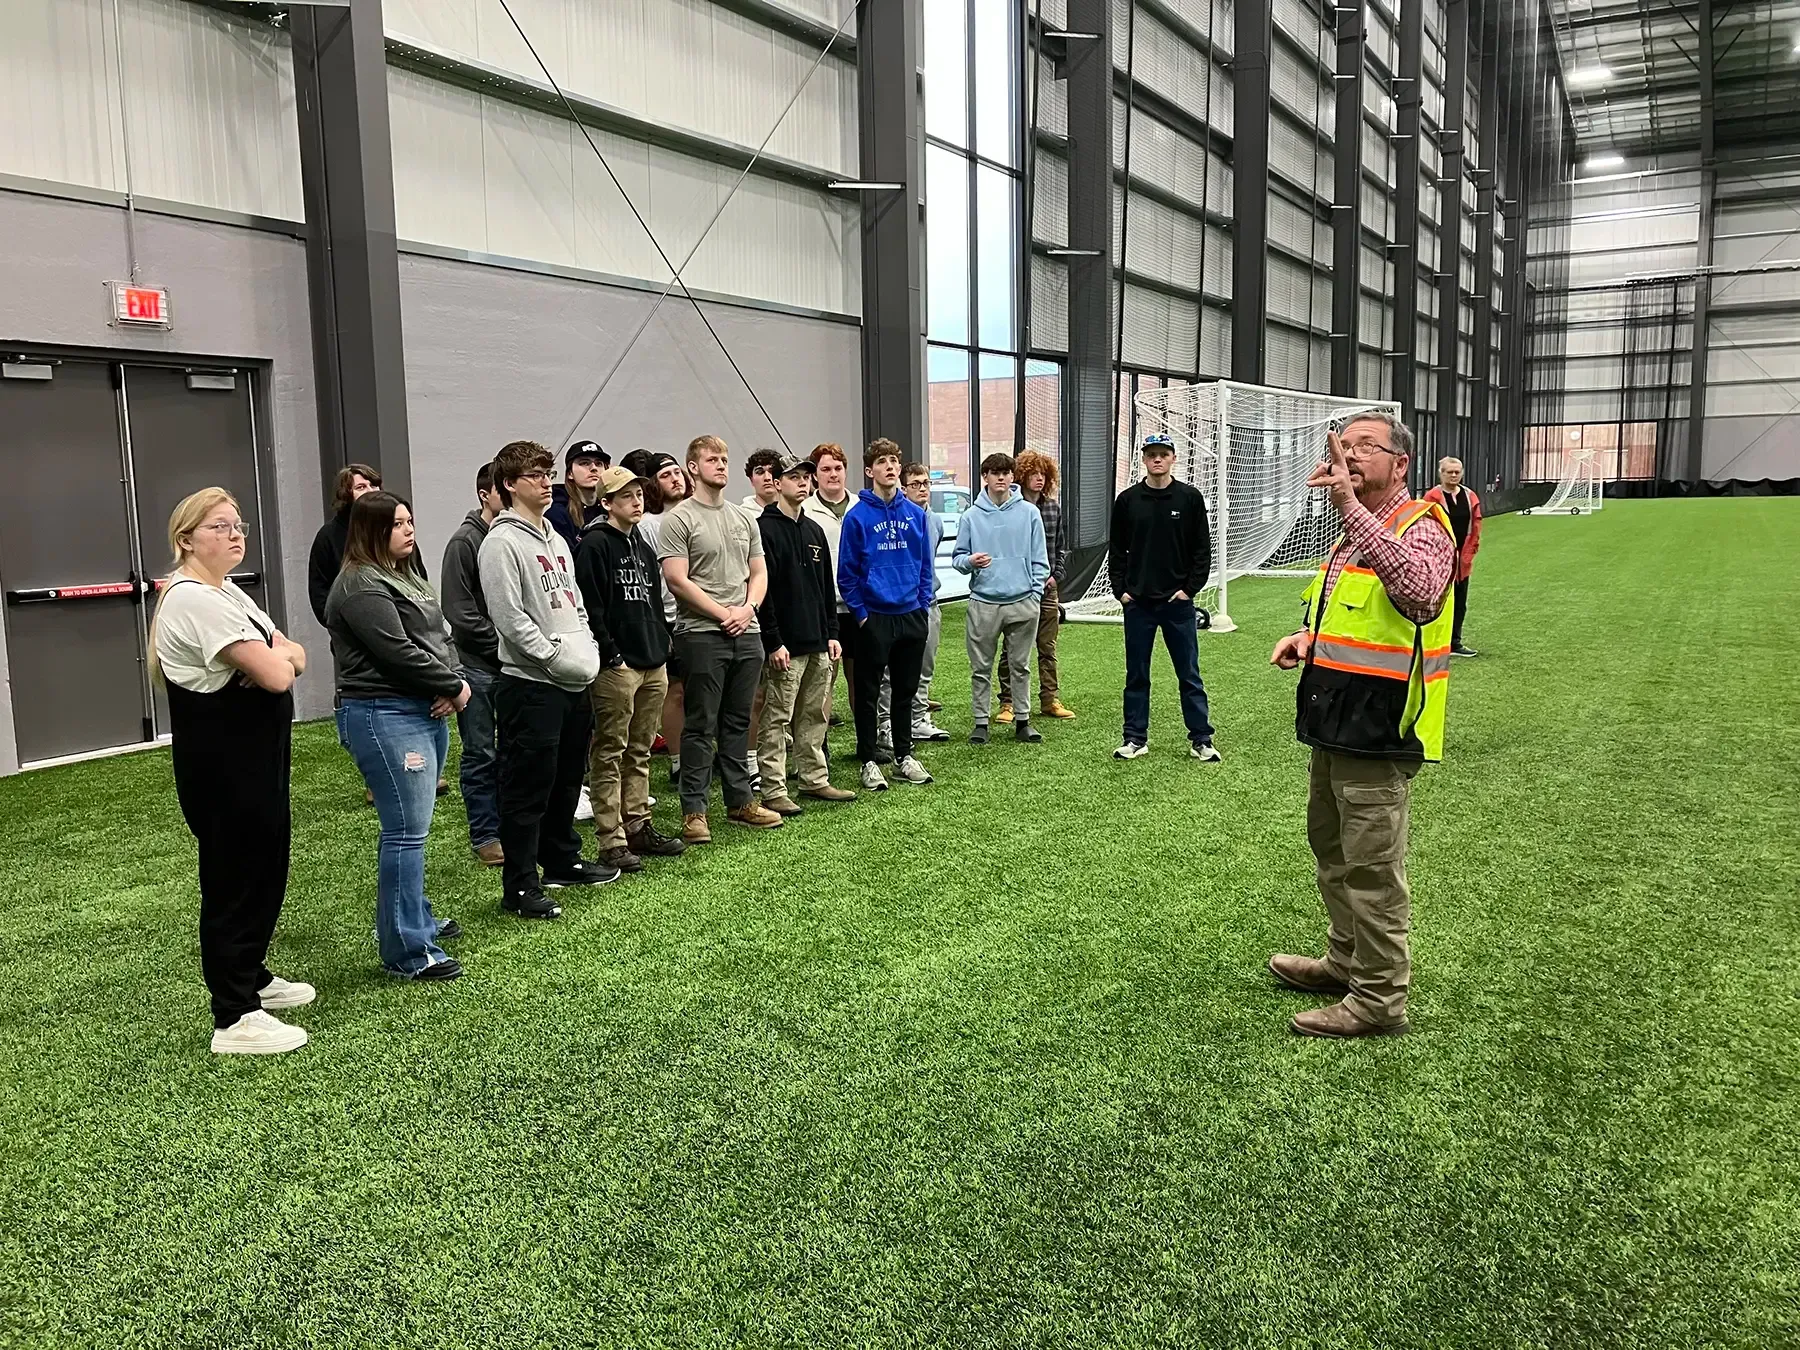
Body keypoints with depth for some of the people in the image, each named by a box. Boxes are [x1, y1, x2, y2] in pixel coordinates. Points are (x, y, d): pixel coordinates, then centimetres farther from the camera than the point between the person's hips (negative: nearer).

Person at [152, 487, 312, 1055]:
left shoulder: (225, 592, 13)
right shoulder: (195, 600, -20)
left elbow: (295, 656, 11)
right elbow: (275, 675, -25)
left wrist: (275, 655, -12)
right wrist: (278, 656, -2)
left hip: (254, 758, 10)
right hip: (223, 766, -10)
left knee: (263, 869, 20)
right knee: (235, 879, -3)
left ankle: (251, 978, 36)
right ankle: (234, 1019, 6)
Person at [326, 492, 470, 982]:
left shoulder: (407, 577, 19)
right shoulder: (360, 586, -13)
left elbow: (440, 635, 16)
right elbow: (399, 652, -19)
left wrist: (454, 685, -3)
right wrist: (454, 687, -9)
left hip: (427, 712, 10)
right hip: (385, 717, -10)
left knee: (412, 825, 18)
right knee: (407, 830, -9)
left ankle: (412, 918, 30)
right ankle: (408, 952, -4)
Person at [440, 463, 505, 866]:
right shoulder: (465, 541, -7)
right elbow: (459, 611, -11)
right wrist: (501, 642, -12)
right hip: (478, 663, -5)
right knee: (482, 753, 3)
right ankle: (485, 834, 13)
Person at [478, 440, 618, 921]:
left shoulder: (555, 539, 18)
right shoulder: (502, 543, -11)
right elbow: (510, 616, -18)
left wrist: (588, 653, 8)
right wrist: (557, 657, -17)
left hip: (574, 683, 9)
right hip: (531, 686, -9)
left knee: (567, 780, 18)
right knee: (528, 790, -3)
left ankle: (563, 861, 32)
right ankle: (520, 887, 4)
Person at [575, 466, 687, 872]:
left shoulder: (642, 545, 18)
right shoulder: (594, 544, -8)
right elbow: (590, 607, -14)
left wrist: (661, 647, 14)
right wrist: (611, 656, -16)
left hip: (652, 664, 8)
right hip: (616, 666, -8)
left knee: (640, 752, 14)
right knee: (610, 754, -2)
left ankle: (639, 827, 22)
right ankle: (611, 841, 1)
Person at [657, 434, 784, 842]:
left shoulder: (743, 518, 16)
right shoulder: (679, 519, -4)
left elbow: (758, 574, 16)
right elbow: (677, 580, -12)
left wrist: (748, 608, -3)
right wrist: (723, 613, -11)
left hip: (747, 633, 6)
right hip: (702, 634, -6)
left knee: (738, 722, 13)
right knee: (701, 726, -2)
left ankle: (740, 801, 22)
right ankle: (693, 811, 5)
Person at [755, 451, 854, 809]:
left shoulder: (814, 530, 17)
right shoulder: (765, 529, -8)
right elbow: (761, 589, -14)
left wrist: (832, 633, 13)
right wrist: (773, 642, -17)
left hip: (818, 644, 8)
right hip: (785, 646, -7)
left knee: (814, 717, 13)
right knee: (777, 719, -3)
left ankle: (815, 779, 23)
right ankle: (773, 790, 2)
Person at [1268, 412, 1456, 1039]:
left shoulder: (1422, 526, -15)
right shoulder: (1354, 533, 16)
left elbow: (1419, 591, -39)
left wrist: (1352, 507, -44)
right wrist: (1310, 637, 9)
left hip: (1378, 729, -10)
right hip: (1337, 723, 10)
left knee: (1371, 868, -1)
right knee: (1332, 849, 22)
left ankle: (1380, 998, 12)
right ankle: (1346, 961, 39)